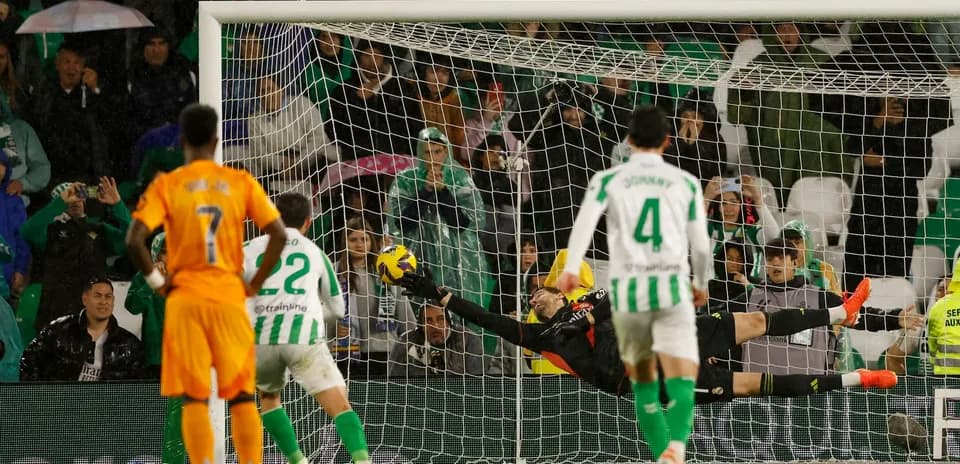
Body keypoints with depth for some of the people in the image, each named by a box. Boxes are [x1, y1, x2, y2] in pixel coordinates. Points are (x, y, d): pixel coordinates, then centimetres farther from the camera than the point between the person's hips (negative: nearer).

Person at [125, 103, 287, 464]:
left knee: (194, 400, 1)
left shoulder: (167, 185, -1)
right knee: (242, 397, 7)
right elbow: (279, 235, -2)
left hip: (185, 299, -1)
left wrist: (156, 282, 1)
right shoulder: (241, 182, 4)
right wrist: (255, 284, 6)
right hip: (229, 297, 1)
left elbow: (134, 240, -12)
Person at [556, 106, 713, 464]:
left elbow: (586, 220, -10)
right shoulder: (686, 182, 12)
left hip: (627, 289, 1)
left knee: (643, 380, 20)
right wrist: (702, 283, 33)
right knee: (681, 380, -12)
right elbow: (700, 244, 14)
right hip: (672, 287, -1)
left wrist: (571, 268, -22)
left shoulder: (608, 179, 10)